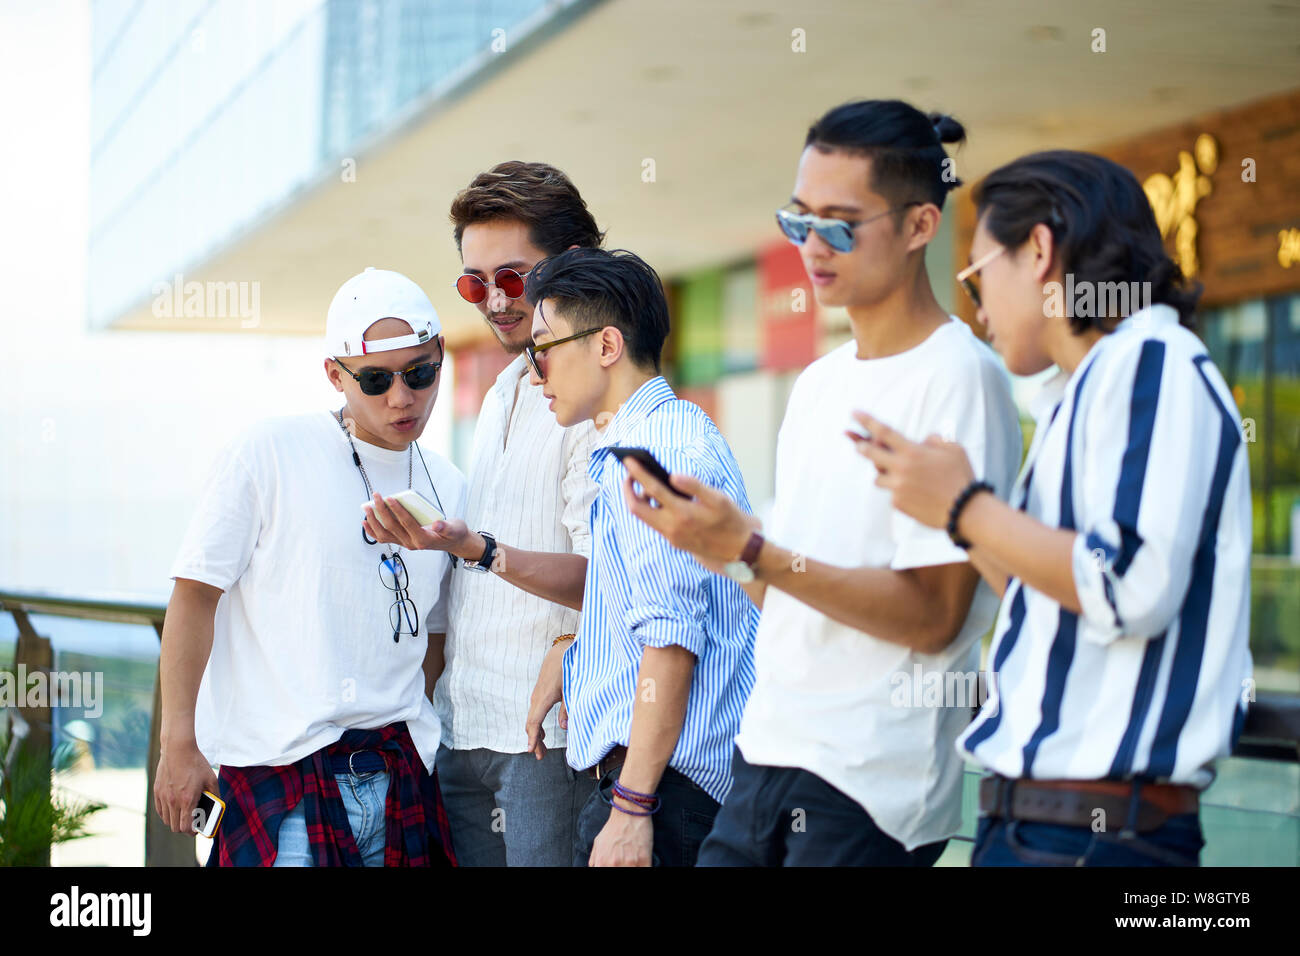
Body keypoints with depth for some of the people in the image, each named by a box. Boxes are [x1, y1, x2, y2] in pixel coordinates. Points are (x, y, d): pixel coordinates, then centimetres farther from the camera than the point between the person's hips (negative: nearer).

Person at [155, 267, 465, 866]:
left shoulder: (447, 488, 11)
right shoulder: (268, 453, -5)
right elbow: (195, 594, -5)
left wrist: (418, 743, 14)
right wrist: (179, 744, -9)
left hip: (400, 768, 5)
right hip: (279, 767, -5)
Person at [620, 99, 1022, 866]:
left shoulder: (957, 377, -10)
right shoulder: (818, 383, 15)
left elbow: (932, 616, -16)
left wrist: (749, 548, -20)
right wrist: (706, 537, 0)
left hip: (871, 786, -7)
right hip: (769, 756, 7)